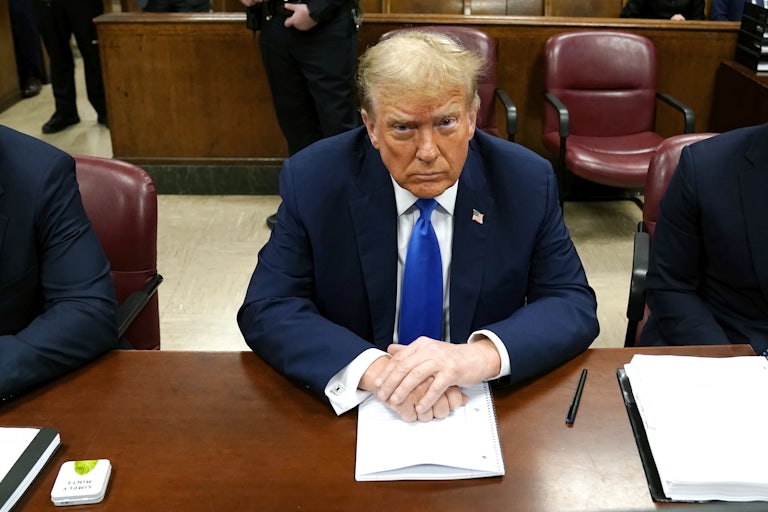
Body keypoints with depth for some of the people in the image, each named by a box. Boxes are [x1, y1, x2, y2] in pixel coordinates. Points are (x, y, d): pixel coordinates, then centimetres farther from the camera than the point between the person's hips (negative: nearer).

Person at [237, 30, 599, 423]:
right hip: (356, 408, 0)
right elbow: (266, 310, -11)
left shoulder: (527, 182, -7)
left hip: (482, 407, 1)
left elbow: (575, 306, -7)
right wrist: (373, 367, -29)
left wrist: (483, 354, -28)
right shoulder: (311, 181, -9)